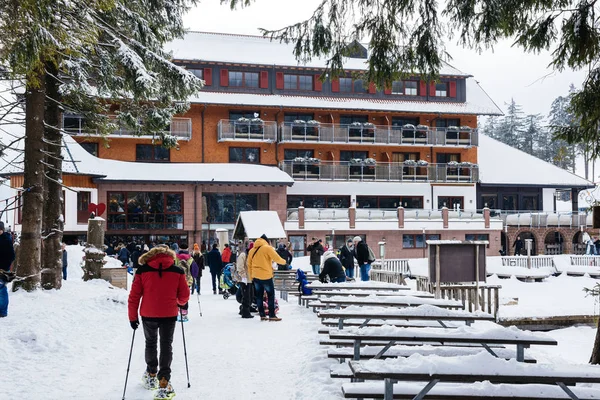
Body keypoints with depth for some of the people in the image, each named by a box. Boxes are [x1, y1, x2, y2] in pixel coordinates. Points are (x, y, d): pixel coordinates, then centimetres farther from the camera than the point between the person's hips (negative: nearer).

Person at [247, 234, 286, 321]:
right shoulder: (267, 248, -8)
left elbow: (249, 265, 14)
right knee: (271, 295, 3)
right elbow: (277, 259, -9)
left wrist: (251, 277, 20)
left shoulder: (252, 250, 11)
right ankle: (272, 315, 2)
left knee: (259, 296, 11)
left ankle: (262, 315, 13)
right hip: (266, 276, -6)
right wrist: (284, 261, 11)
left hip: (256, 277, 6)